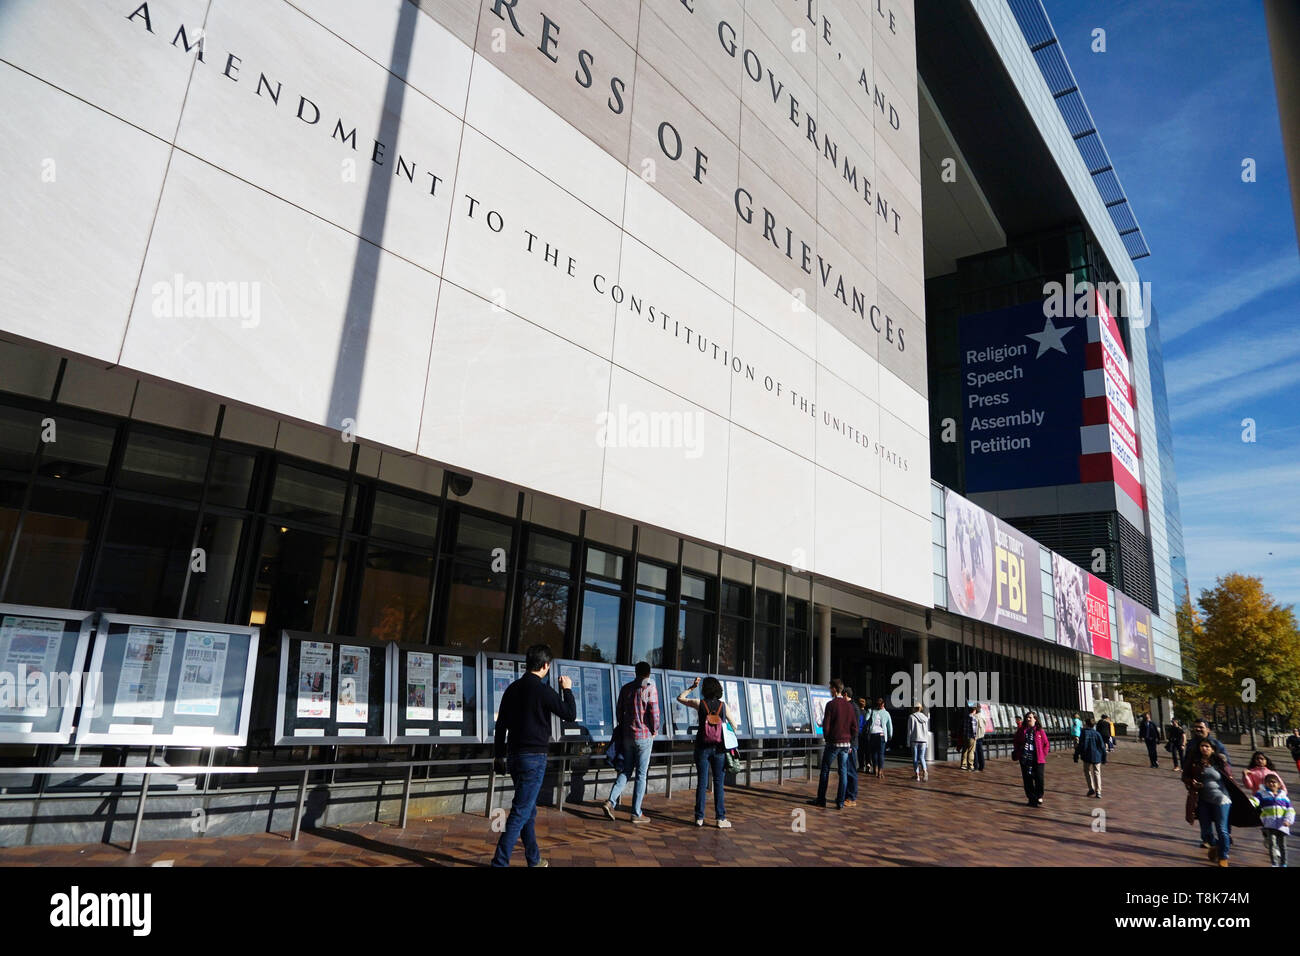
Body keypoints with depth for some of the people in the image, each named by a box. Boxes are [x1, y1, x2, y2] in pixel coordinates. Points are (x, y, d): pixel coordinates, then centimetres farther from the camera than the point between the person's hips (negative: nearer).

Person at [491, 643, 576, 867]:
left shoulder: (512, 689, 8)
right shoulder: (542, 690, -15)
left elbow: (500, 725, 12)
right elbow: (570, 714, -8)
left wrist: (500, 755, 20)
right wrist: (567, 689, 6)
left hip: (514, 756, 8)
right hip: (534, 757, -8)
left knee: (529, 809, 18)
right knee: (521, 812, -4)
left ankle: (534, 859, 29)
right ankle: (500, 862, -5)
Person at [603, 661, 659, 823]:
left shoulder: (625, 688, 6)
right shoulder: (650, 688, -10)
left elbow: (619, 711, 10)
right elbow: (654, 712, -14)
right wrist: (654, 729, 2)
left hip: (627, 735, 5)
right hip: (644, 736, -5)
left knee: (626, 770, 15)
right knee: (641, 775, 3)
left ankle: (611, 801, -1)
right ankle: (636, 813, 6)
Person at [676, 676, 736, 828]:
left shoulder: (699, 703, -5)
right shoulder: (723, 705, -1)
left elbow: (680, 698, 9)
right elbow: (733, 725, 9)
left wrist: (692, 687, 13)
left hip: (702, 747, 0)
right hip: (719, 748, 0)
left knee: (702, 782, 7)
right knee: (718, 783, 6)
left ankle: (699, 817, 11)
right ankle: (721, 818, 6)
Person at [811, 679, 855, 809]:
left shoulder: (831, 704, -11)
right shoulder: (849, 706, 5)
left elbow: (826, 725, -12)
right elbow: (854, 727, 7)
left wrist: (826, 738, 4)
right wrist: (849, 740, 16)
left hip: (833, 742, -5)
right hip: (846, 743, 5)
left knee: (825, 771, 6)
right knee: (843, 772, 7)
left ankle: (821, 800, 11)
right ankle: (840, 802, 7)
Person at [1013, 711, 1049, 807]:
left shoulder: (1040, 731, -1)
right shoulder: (1021, 731, 7)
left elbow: (1046, 745, 4)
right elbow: (1017, 744, 15)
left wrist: (1042, 755, -3)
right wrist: (1017, 755, 6)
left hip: (1038, 759, -2)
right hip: (1025, 759, 2)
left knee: (1039, 778, -6)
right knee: (1027, 779, 4)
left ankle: (1039, 796, 17)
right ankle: (1031, 798, 16)